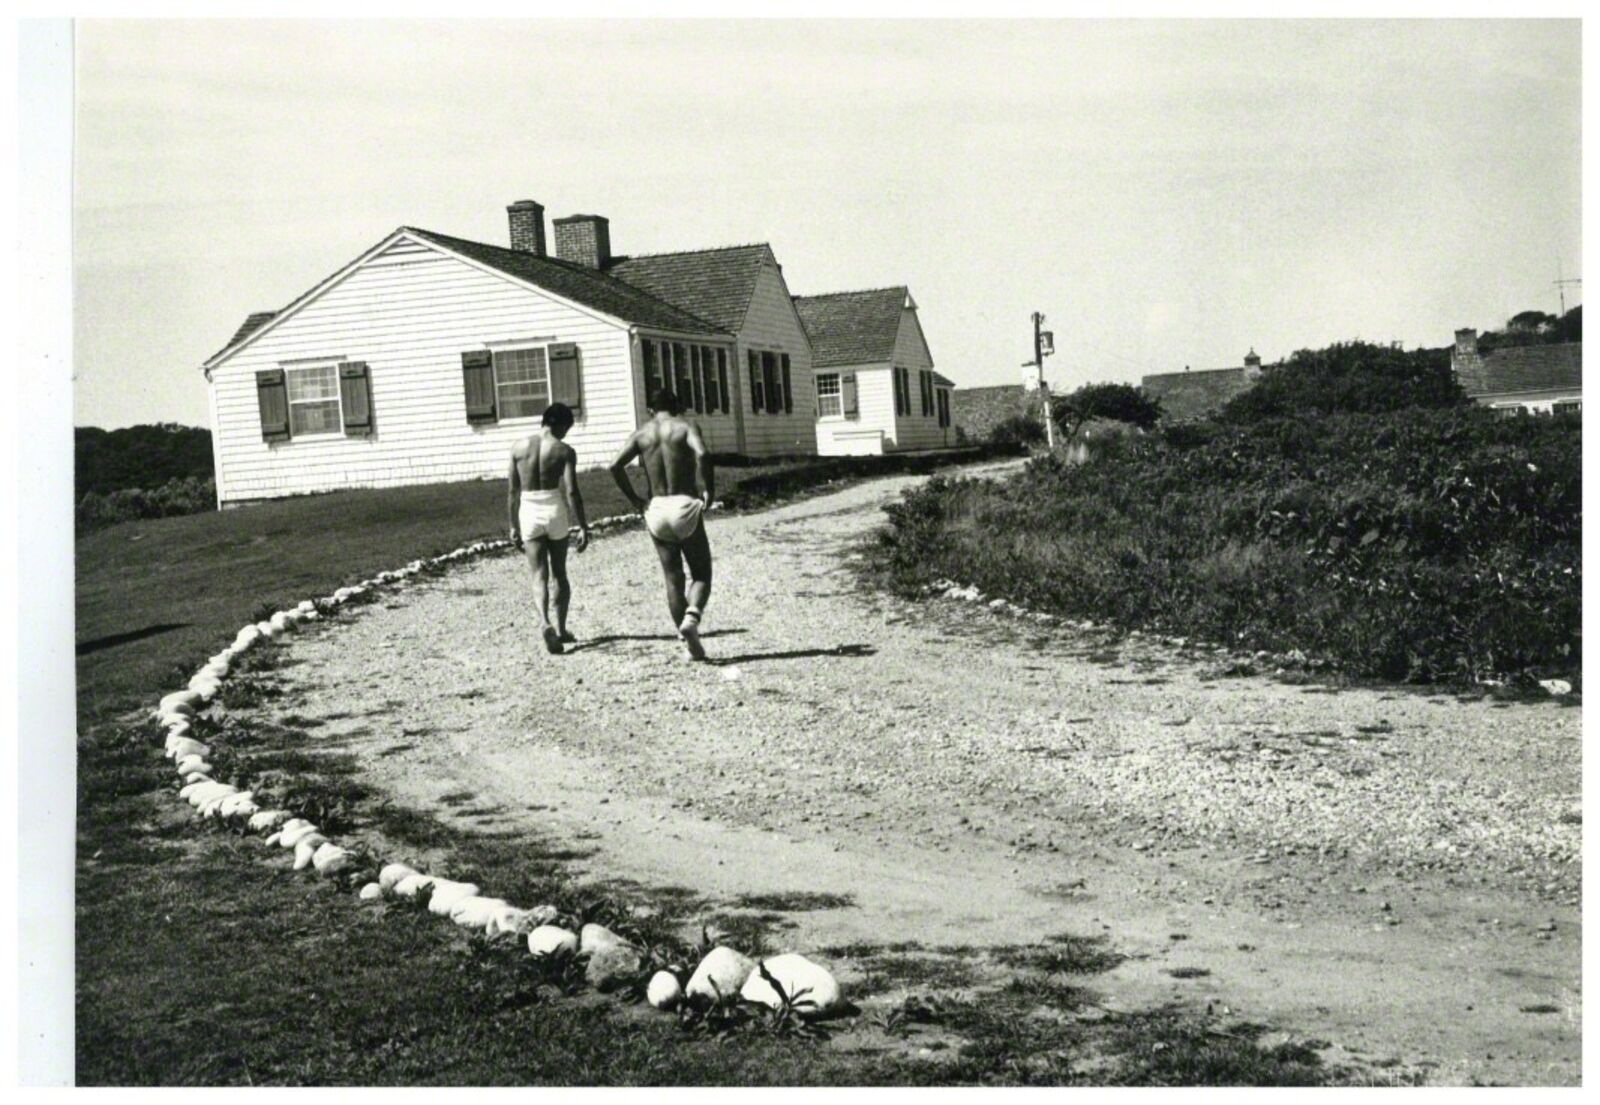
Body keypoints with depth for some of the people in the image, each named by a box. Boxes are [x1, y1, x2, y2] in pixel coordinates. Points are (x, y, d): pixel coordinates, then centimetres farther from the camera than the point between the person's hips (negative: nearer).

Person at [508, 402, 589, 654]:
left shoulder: (519, 447, 4)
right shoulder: (563, 450, -5)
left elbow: (512, 491, 6)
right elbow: (572, 492, -11)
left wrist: (514, 526, 13)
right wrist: (583, 527, -6)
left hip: (528, 513, 1)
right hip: (555, 511, -1)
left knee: (539, 575, 1)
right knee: (559, 574, 15)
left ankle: (545, 623, -22)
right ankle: (561, 629, 19)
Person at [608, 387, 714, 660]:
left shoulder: (641, 434, 7)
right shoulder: (686, 427, -1)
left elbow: (616, 466, -6)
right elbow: (702, 454, -22)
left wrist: (635, 500, 2)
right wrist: (707, 489, -12)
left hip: (655, 508, 3)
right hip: (685, 506, -3)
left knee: (673, 578, 10)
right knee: (701, 574, 9)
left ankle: (689, 643, 8)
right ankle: (691, 618, -19)